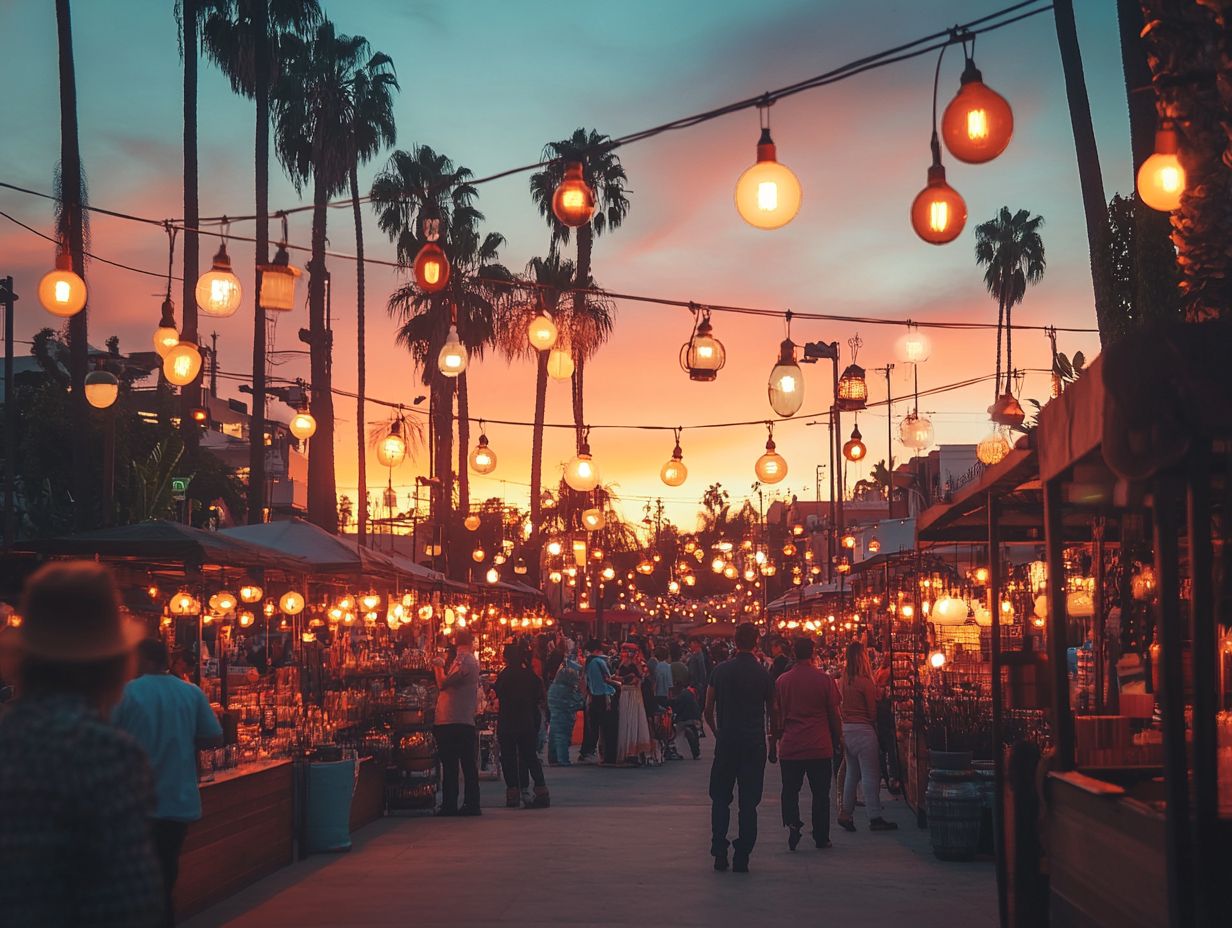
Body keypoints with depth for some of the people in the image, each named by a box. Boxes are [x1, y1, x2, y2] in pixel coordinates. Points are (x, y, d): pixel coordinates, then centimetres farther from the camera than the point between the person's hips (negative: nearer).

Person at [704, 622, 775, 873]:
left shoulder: (721, 670, -1)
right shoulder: (763, 674, -4)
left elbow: (708, 710, 2)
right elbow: (771, 710, 5)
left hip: (726, 742, 1)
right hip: (754, 744, -1)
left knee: (720, 799, 11)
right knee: (748, 801, 4)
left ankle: (719, 853, 5)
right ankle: (742, 857, 3)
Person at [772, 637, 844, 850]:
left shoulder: (782, 681, 1)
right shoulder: (824, 679, -5)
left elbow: (777, 714, 9)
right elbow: (834, 713, 1)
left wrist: (776, 738, 21)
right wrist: (838, 738, 14)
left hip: (790, 747, 1)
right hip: (820, 746, -1)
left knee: (790, 791, 10)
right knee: (820, 793, 9)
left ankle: (793, 823, -13)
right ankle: (821, 837, 13)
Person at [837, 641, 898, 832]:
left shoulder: (844, 680, 6)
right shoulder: (865, 682, -14)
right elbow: (872, 711, -9)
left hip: (846, 729, 7)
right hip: (863, 730, -7)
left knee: (852, 773, 16)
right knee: (870, 774, -2)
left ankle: (845, 813, 16)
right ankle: (875, 818, 1)